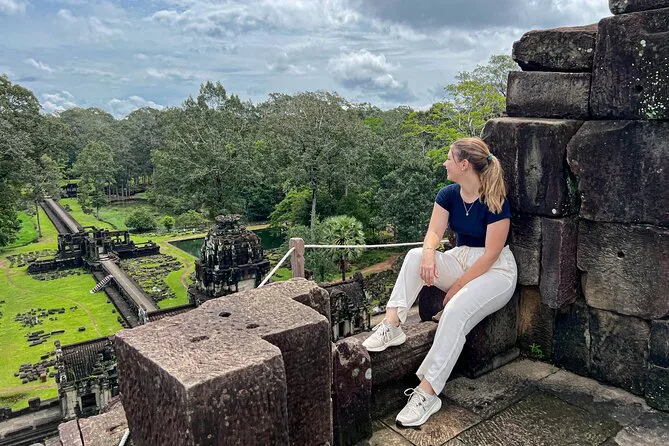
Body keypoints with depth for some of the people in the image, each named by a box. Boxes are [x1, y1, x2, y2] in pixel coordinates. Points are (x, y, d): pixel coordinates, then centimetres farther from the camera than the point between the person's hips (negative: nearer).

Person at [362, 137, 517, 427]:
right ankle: (392, 325, -29)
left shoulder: (495, 202, -19)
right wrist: (429, 252, -32)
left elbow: (491, 254, -20)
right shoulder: (448, 195, 0)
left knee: (457, 310, -33)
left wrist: (458, 286, -21)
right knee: (416, 256, -22)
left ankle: (427, 393, -33)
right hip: (460, 259, 7)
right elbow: (434, 232, -8)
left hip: (495, 270, -6)